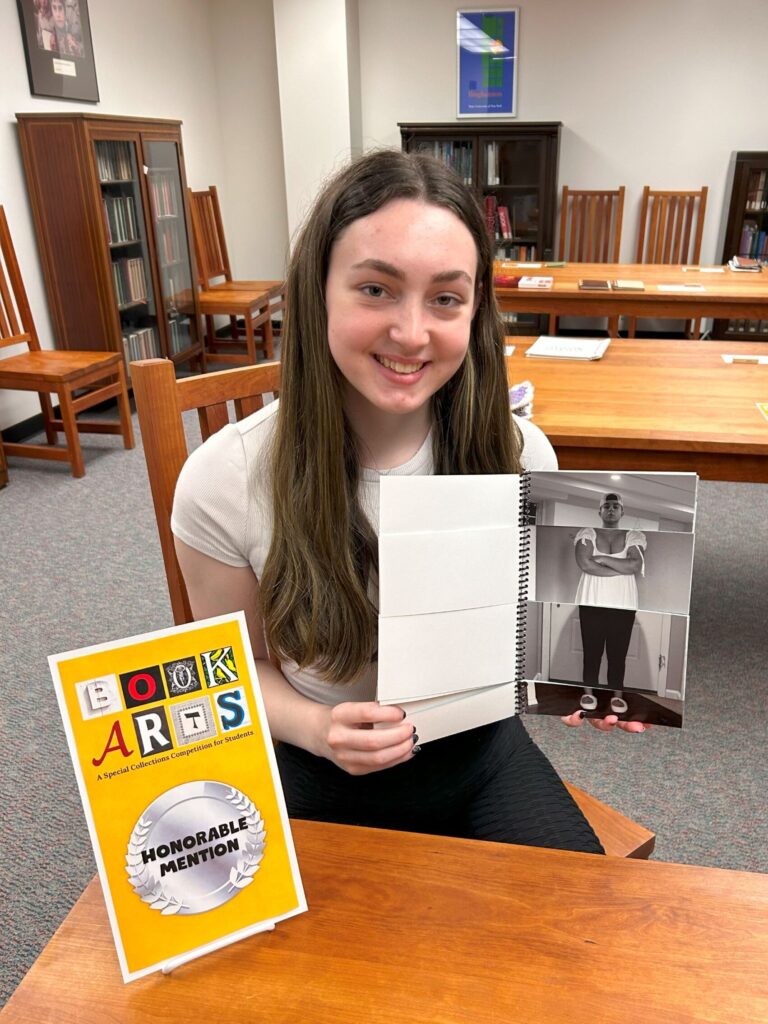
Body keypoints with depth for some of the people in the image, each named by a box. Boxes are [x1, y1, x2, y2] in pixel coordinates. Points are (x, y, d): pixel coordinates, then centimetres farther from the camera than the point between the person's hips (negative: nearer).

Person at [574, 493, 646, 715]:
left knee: (618, 652, 6)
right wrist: (622, 568, -13)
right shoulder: (587, 534, 0)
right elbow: (584, 563, -17)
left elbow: (635, 565, -13)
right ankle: (589, 693, 18)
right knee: (592, 650, 6)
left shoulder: (634, 536, 3)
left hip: (623, 605, 1)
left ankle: (617, 695, 18)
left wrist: (603, 558, -13)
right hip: (591, 603, 0)